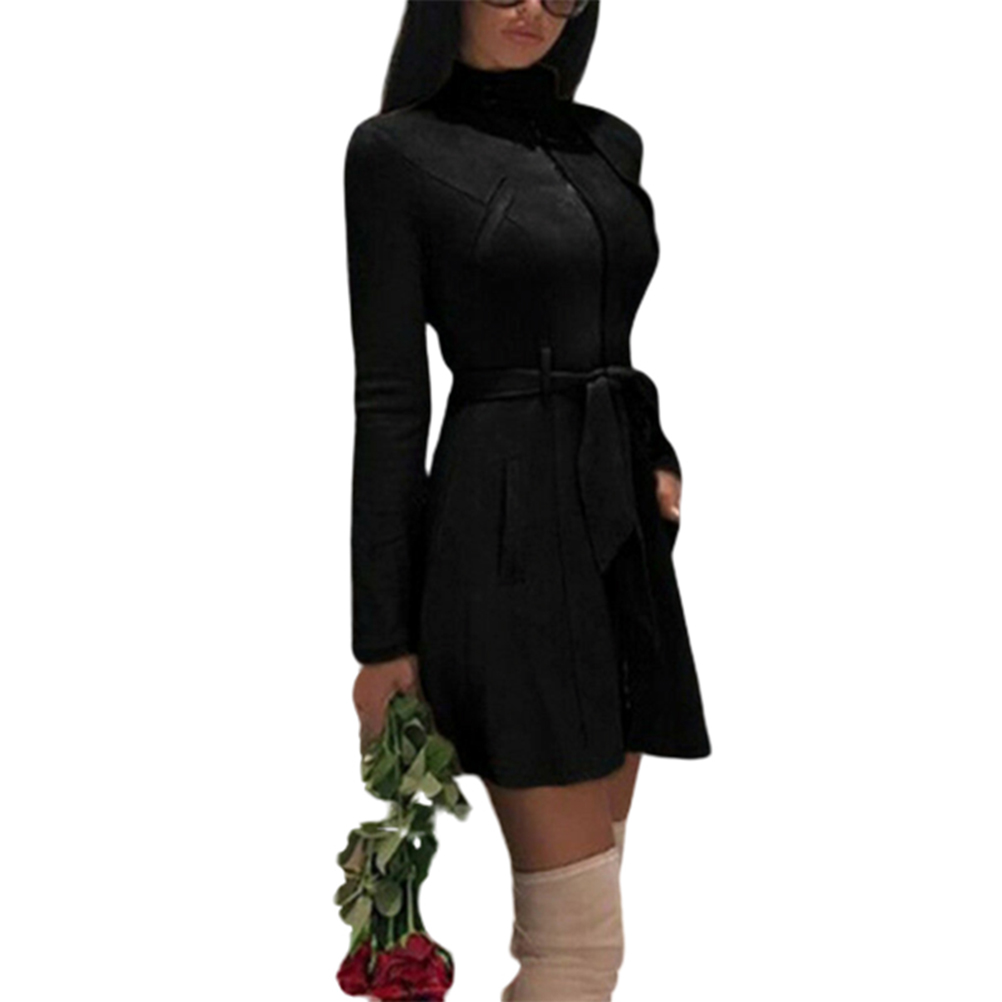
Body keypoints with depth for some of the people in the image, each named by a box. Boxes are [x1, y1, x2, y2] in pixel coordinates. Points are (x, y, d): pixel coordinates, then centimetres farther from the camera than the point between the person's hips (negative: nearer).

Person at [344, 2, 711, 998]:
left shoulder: (609, 144, 14)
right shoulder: (396, 149, -5)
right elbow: (389, 395, -8)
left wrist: (658, 460, 4)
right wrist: (383, 634, -9)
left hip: (622, 524, 7)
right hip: (505, 526, -7)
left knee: (577, 911, 10)